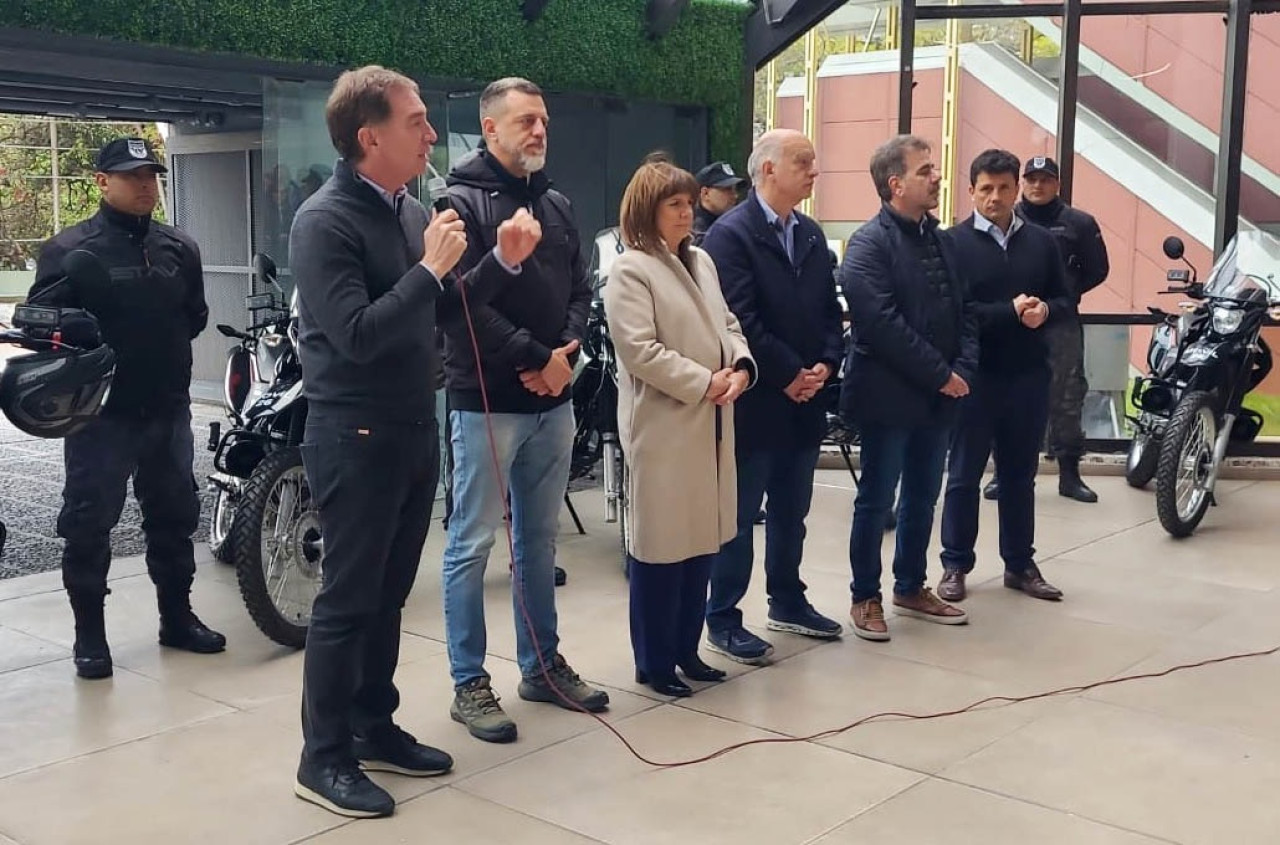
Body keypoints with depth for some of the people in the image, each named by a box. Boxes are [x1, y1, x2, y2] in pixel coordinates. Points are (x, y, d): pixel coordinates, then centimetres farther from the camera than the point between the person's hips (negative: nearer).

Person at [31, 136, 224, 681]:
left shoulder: (180, 248, 8)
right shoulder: (70, 249, -7)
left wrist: (162, 347, 4)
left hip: (169, 410, 5)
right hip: (101, 413, -5)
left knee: (174, 515, 14)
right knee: (88, 524, 1)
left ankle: (177, 617, 29)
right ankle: (89, 634, 13)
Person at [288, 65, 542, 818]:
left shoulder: (411, 210, 8)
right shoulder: (326, 220, -16)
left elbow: (443, 311, 16)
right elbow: (358, 336, -24)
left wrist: (502, 262, 4)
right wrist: (430, 266, -21)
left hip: (415, 430, 8)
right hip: (356, 437, -8)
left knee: (389, 594, 16)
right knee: (348, 600, 0)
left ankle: (375, 729, 30)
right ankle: (323, 758, 13)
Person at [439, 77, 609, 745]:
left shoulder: (557, 205, 14)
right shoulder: (462, 202, -8)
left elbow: (580, 291, 13)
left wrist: (566, 352, -6)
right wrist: (538, 359, -16)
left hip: (553, 400, 7)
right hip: (486, 400, -7)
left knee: (540, 540, 15)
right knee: (473, 544, 1)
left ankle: (542, 666, 26)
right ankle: (470, 685, 10)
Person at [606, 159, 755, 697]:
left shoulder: (701, 261, 15)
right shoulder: (630, 271, -10)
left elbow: (727, 325, 16)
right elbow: (640, 350, -19)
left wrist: (741, 366, -5)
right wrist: (705, 383, -17)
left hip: (711, 424, 8)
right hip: (664, 427, -8)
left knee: (703, 538, 13)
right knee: (663, 544, 1)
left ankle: (686, 648, 27)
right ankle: (654, 662, 13)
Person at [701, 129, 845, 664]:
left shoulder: (811, 235, 13)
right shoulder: (731, 234, -12)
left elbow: (829, 310, 14)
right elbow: (739, 320, -18)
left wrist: (825, 365, -3)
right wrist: (787, 376, -14)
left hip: (805, 400, 7)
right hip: (754, 403, -7)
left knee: (791, 511, 17)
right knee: (739, 516, 2)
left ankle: (787, 601, 32)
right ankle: (722, 620, 12)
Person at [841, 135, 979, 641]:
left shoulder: (941, 240, 12)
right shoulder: (869, 244, -11)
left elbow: (965, 311, 12)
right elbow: (883, 324, -20)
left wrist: (963, 370, -4)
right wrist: (940, 375, -17)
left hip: (940, 396, 7)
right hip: (889, 395, -7)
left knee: (923, 497, 15)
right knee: (876, 500, 3)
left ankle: (911, 588, 29)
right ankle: (865, 597, 16)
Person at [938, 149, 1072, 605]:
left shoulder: (1041, 242, 9)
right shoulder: (955, 243, -5)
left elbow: (1067, 302, 10)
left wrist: (1045, 310, -12)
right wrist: (1010, 312, -21)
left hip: (1029, 375, 4)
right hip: (975, 375, -4)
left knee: (1020, 475, 13)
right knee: (964, 475, 5)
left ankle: (1020, 564, 23)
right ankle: (955, 565, 15)